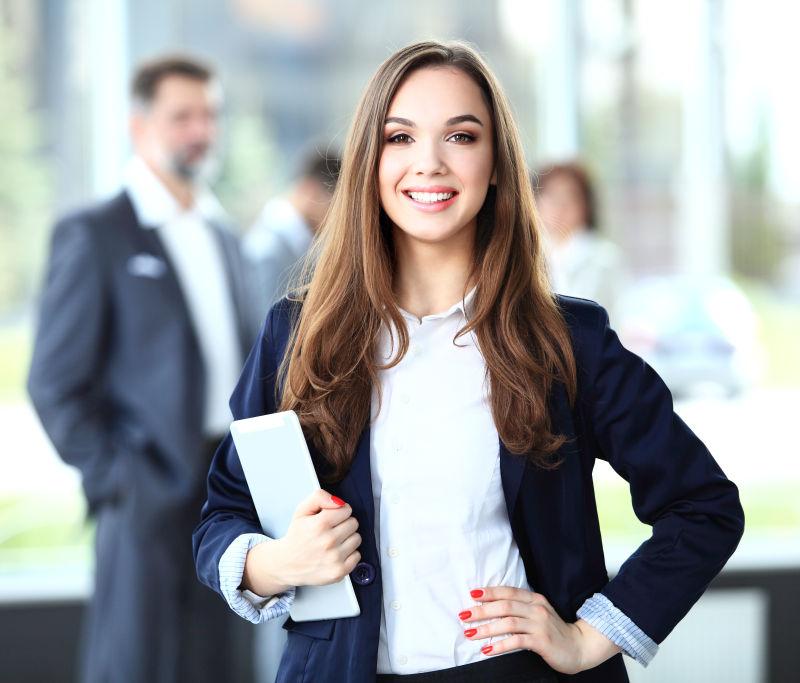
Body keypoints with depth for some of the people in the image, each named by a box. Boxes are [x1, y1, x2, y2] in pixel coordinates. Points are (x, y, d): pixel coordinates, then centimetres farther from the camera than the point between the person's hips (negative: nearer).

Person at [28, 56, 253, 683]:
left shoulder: (223, 236, 17)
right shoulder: (95, 235, -6)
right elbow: (55, 384, -8)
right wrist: (114, 481, -14)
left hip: (226, 496, 7)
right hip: (150, 497, -6)